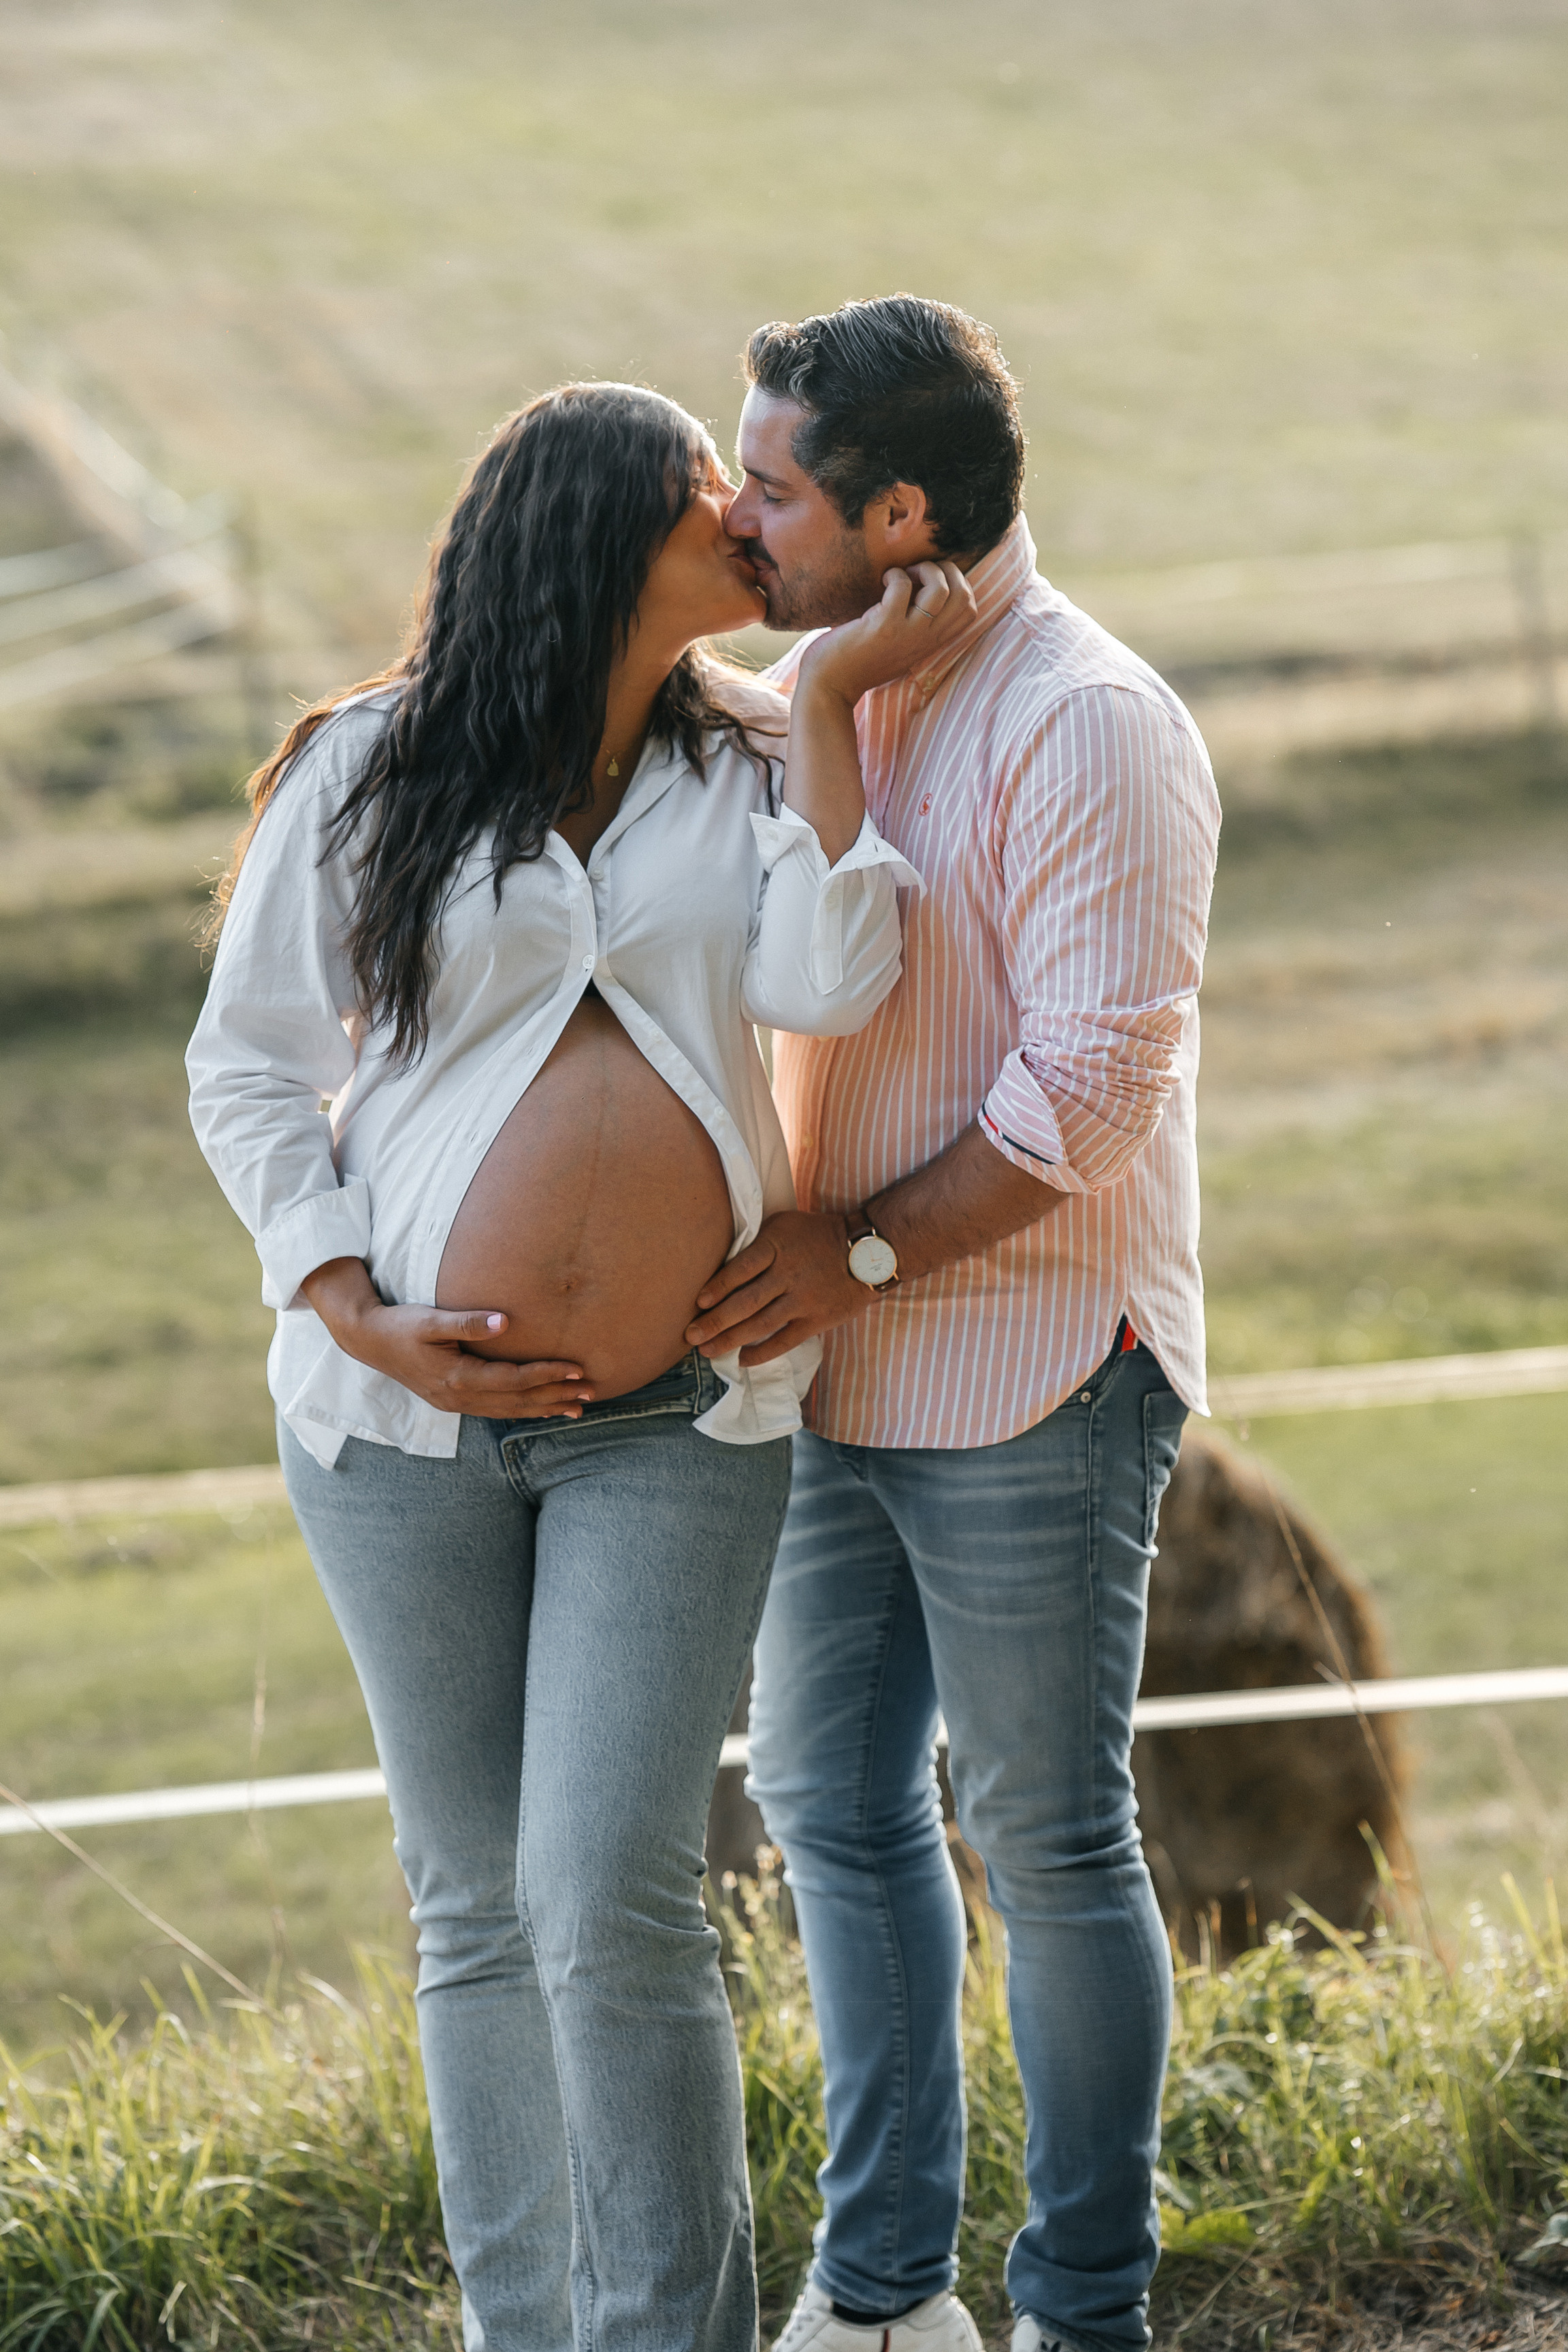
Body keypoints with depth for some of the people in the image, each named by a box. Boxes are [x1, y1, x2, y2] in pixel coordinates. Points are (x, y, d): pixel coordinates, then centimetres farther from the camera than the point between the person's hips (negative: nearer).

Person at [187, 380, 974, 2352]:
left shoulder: (751, 769, 7)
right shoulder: (368, 775, 2)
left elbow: (826, 985, -11)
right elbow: (245, 1068, 5)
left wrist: (833, 703, -10)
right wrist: (357, 1315, -7)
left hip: (674, 1426, 0)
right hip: (405, 1406, 0)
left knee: (611, 1902, -10)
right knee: (476, 1906, 8)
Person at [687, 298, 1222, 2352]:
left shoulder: (1090, 726, -16)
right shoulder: (817, 688, 9)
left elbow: (1091, 1084, -22)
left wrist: (862, 1254, -20)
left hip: (1029, 1381, -8)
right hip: (844, 1372, 8)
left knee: (1046, 1838, 1)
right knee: (831, 1800, 12)